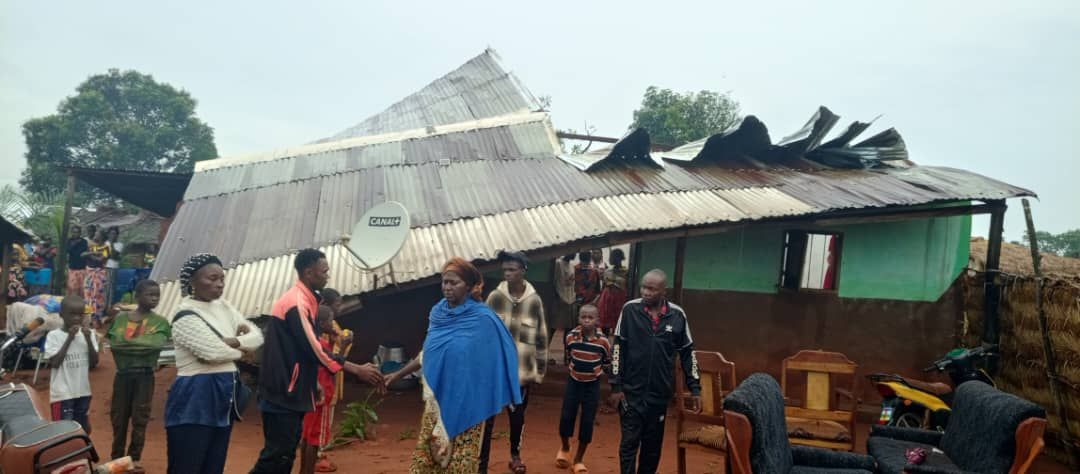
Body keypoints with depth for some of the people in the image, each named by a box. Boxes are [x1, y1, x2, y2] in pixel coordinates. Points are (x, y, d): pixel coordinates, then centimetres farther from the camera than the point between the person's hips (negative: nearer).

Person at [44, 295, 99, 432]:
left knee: (83, 430, 15)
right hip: (62, 393, -4)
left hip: (83, 391, 4)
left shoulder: (88, 334, 3)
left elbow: (94, 363, 0)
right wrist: (69, 338, -19)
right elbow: (54, 363, -16)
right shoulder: (54, 335, -8)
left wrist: (88, 340, -13)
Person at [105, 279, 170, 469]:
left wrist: (126, 342, -14)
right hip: (123, 374, 1)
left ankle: (135, 457, 17)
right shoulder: (121, 318, 4)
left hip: (144, 375, -1)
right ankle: (117, 456, 25)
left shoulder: (160, 322, 0)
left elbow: (156, 344, -16)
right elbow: (114, 343, -8)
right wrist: (142, 345, -19)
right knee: (119, 417, 9)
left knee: (140, 418, 5)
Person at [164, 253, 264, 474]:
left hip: (223, 397, 8)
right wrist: (242, 347, -2)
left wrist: (233, 342, -13)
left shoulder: (224, 307, 10)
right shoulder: (186, 316, -13)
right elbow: (215, 352, -21)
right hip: (195, 398, -8)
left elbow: (257, 336, 6)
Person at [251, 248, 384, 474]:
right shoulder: (297, 302, -17)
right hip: (283, 391, -10)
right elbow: (313, 349, -23)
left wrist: (314, 384, 17)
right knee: (278, 453, -7)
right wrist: (358, 370, -22)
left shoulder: (304, 300, 13)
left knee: (286, 453, 12)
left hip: (291, 390, 10)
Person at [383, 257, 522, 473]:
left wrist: (493, 401, -7)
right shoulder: (438, 313, 3)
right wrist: (398, 374, 14)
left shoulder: (483, 319, -13)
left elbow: (493, 359, -7)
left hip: (467, 402, -5)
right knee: (426, 454, 10)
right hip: (437, 399, 5)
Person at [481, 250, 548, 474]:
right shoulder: (495, 297, -5)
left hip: (522, 371, 1)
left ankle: (515, 454, 38)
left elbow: (541, 338, 2)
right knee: (487, 417, 1)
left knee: (517, 416, 16)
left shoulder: (534, 301, -4)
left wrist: (540, 370, 4)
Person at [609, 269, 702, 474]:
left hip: (660, 392, 2)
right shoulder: (630, 309, -7)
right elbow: (618, 348, -4)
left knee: (653, 444, 12)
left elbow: (687, 353, 6)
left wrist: (695, 388, 4)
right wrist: (616, 385, -6)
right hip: (632, 390, -2)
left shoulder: (677, 315, -3)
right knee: (629, 441, 0)